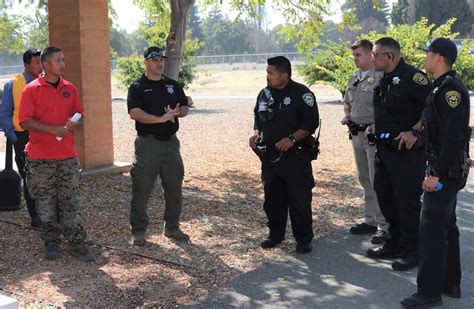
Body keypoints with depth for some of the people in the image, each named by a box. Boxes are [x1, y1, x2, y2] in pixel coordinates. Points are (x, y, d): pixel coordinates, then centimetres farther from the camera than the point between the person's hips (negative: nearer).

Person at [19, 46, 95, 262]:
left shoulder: (69, 88, 8)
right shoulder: (32, 89, -5)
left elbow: (79, 115, 15)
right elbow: (25, 122, -10)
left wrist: (75, 124, -8)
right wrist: (54, 130, -19)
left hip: (67, 155, 3)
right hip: (40, 157, -3)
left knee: (71, 201, 5)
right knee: (45, 203, 6)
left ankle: (76, 244, 11)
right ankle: (51, 243, 20)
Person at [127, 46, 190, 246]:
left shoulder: (173, 85, 13)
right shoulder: (137, 87, -2)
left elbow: (185, 107, 13)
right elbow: (134, 113, -15)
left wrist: (177, 113, -10)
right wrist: (160, 119, -24)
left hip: (171, 141, 5)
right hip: (147, 143, -5)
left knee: (174, 187, 11)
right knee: (142, 189, -1)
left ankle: (172, 227, 25)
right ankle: (138, 231, 11)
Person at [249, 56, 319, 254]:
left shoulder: (301, 93, -9)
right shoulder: (265, 94, 11)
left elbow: (311, 122, -12)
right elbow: (258, 119, 22)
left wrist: (292, 138, -21)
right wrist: (257, 134, 4)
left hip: (295, 157, -6)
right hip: (270, 157, 6)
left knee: (299, 199, -1)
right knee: (272, 199, 13)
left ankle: (303, 239, 10)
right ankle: (275, 235, 27)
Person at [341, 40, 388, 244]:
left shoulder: (380, 78, -13)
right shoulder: (353, 78, 12)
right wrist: (347, 116, 7)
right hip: (357, 134, 8)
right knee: (365, 180, 15)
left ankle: (384, 226, 1)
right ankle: (371, 221, 27)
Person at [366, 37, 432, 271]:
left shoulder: (412, 77, -16)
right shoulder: (384, 80, 12)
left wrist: (415, 131, -24)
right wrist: (375, 127, 11)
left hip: (407, 152, -9)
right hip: (385, 149, 9)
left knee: (407, 201, -2)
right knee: (384, 195, 15)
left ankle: (411, 251, 11)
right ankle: (395, 244, 30)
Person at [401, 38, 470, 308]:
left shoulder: (451, 89, -19)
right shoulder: (444, 86, 12)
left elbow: (453, 138, -25)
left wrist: (437, 174, -25)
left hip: (446, 171, -10)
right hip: (445, 169, 10)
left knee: (432, 228, -7)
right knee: (446, 226, 16)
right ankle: (450, 284, 26)